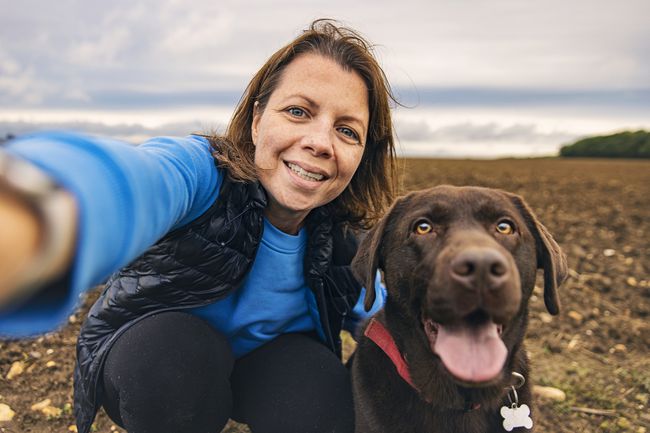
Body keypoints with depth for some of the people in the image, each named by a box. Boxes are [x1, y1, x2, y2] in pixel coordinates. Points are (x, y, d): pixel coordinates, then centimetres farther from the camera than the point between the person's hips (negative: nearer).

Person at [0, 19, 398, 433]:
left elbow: (375, 311, 4)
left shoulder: (343, 236, -17)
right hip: (148, 360, -2)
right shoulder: (204, 171, -33)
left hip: (264, 367, 3)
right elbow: (130, 182, -60)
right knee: (177, 349, -36)